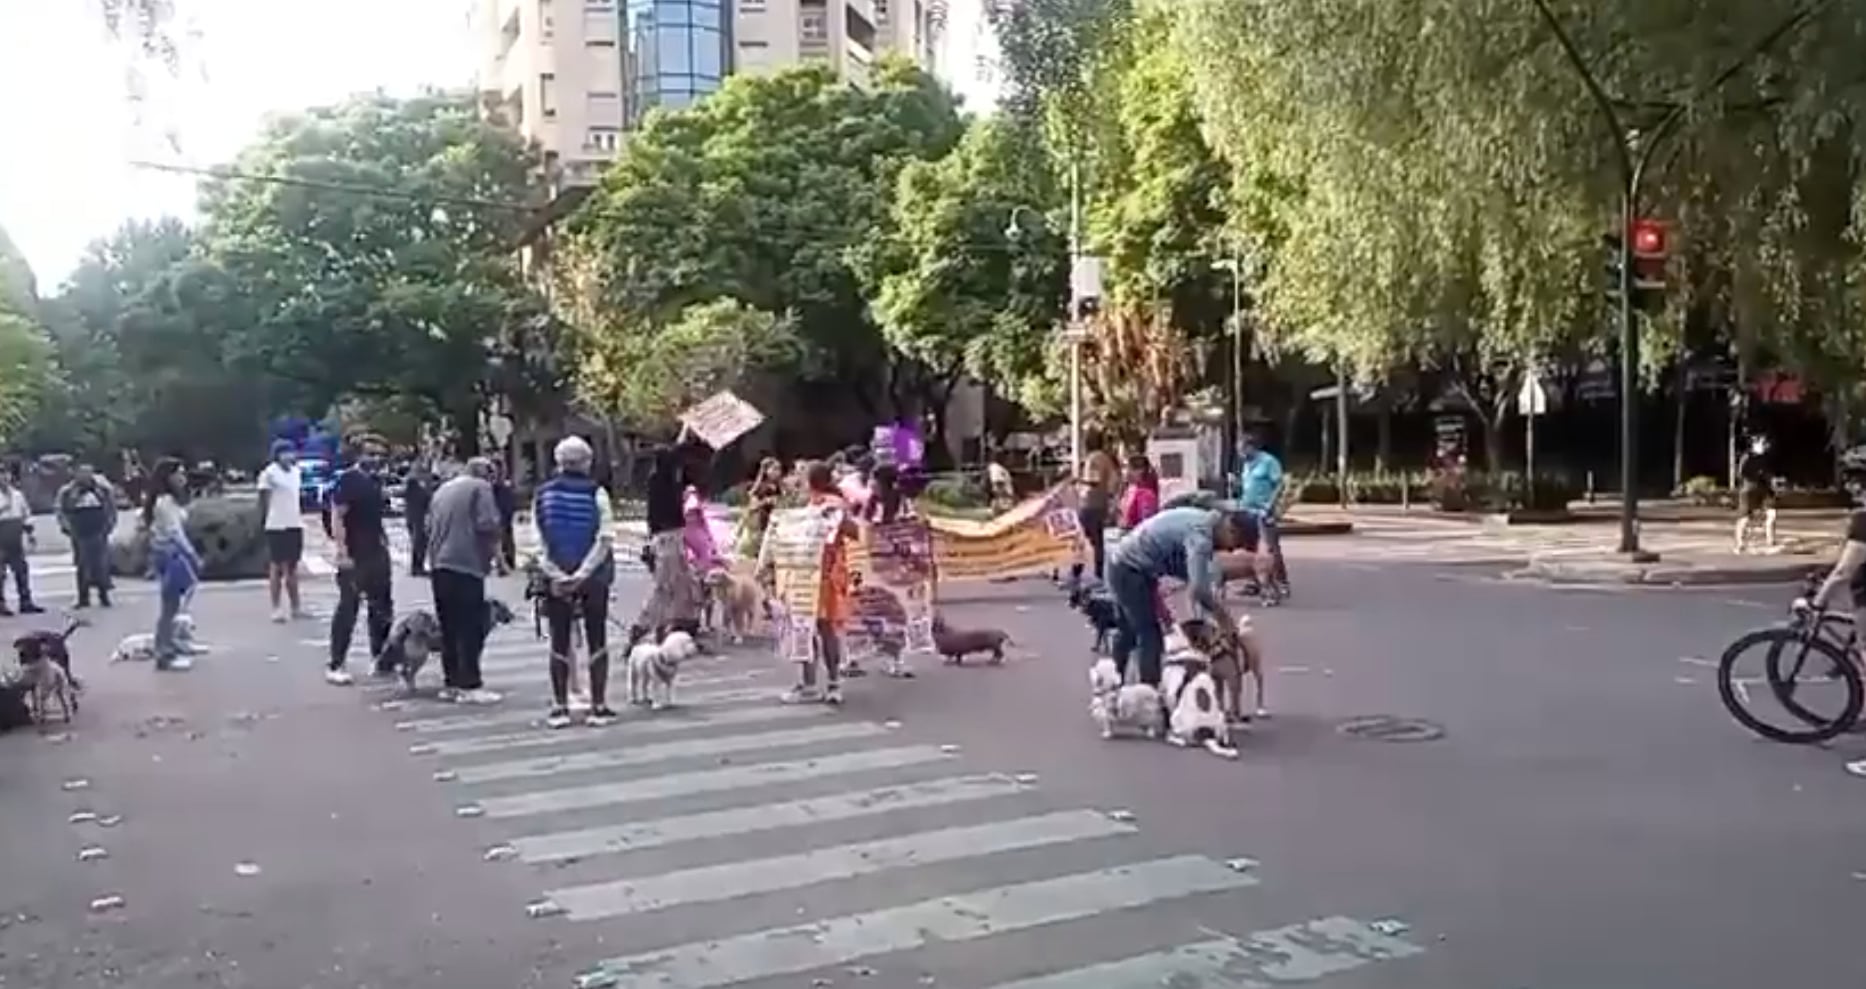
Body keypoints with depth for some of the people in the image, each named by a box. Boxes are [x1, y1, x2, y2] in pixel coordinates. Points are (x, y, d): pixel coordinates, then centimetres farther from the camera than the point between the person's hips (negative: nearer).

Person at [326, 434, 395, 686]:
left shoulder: (376, 481, 13)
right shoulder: (348, 480, -11)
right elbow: (336, 518, -16)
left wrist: (384, 541, 15)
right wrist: (342, 552, -22)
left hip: (377, 554, 8)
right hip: (354, 557, -8)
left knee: (382, 608, 12)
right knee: (348, 609, -6)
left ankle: (381, 660, 22)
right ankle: (335, 666, -1)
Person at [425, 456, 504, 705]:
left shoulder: (443, 489, 19)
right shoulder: (480, 487, -3)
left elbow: (428, 526, 19)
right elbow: (487, 524, -13)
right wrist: (493, 547, 4)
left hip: (440, 565, 8)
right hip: (468, 564, -7)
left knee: (449, 628, 11)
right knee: (471, 628, -5)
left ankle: (451, 682, 14)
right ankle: (470, 685, -7)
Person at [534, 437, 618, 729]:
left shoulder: (543, 494, 1)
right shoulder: (596, 493, -6)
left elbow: (540, 541, -3)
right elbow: (604, 539, -13)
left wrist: (557, 575, -6)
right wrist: (583, 572, -12)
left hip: (557, 580, 2)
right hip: (594, 578, -2)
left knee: (559, 642, 9)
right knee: (597, 640, 6)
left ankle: (559, 707, 11)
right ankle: (598, 707, 7)